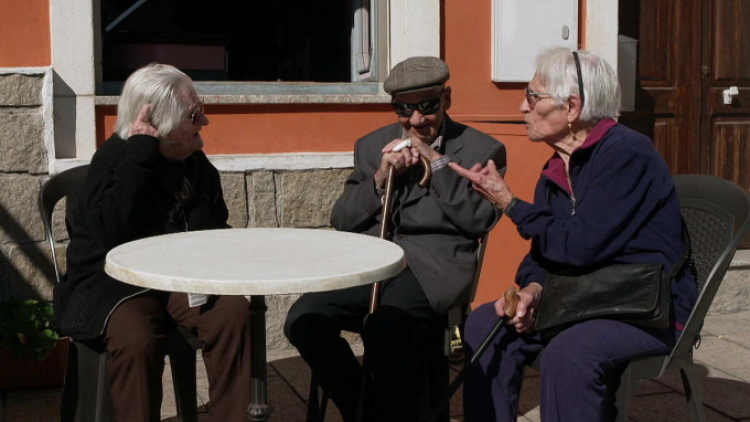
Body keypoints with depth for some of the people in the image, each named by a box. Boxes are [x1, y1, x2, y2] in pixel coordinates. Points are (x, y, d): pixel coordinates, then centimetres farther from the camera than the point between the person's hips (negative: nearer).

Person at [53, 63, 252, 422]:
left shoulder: (195, 162, 8)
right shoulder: (114, 158, -10)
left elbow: (215, 229, 15)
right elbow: (112, 233, -28)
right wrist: (140, 157, -27)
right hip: (116, 283, -5)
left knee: (233, 311, -24)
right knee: (137, 338, -35)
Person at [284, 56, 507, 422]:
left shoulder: (483, 150, 8)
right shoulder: (372, 147, 19)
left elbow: (480, 221, -4)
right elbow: (341, 221, 13)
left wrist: (438, 163, -6)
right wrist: (380, 179, -3)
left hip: (433, 266, -4)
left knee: (383, 328, -34)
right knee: (302, 320, -20)